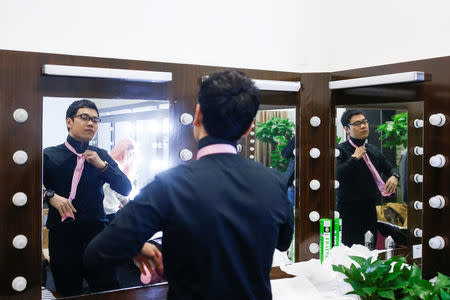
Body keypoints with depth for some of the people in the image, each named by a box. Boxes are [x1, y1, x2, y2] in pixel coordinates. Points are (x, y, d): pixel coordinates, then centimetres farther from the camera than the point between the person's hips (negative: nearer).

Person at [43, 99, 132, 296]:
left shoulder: (101, 156, 10)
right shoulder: (49, 156, 1)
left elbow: (126, 189, 4)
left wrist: (102, 165, -7)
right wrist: (50, 195, -21)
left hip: (96, 232, 2)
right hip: (62, 235, -2)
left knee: (108, 292, 5)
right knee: (68, 294, 11)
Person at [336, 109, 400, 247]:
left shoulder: (373, 150, 13)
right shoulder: (341, 150, -8)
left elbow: (389, 168, 25)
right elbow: (337, 175, -23)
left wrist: (394, 176, 3)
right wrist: (354, 158, -18)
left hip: (371, 209, 6)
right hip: (349, 211, -6)